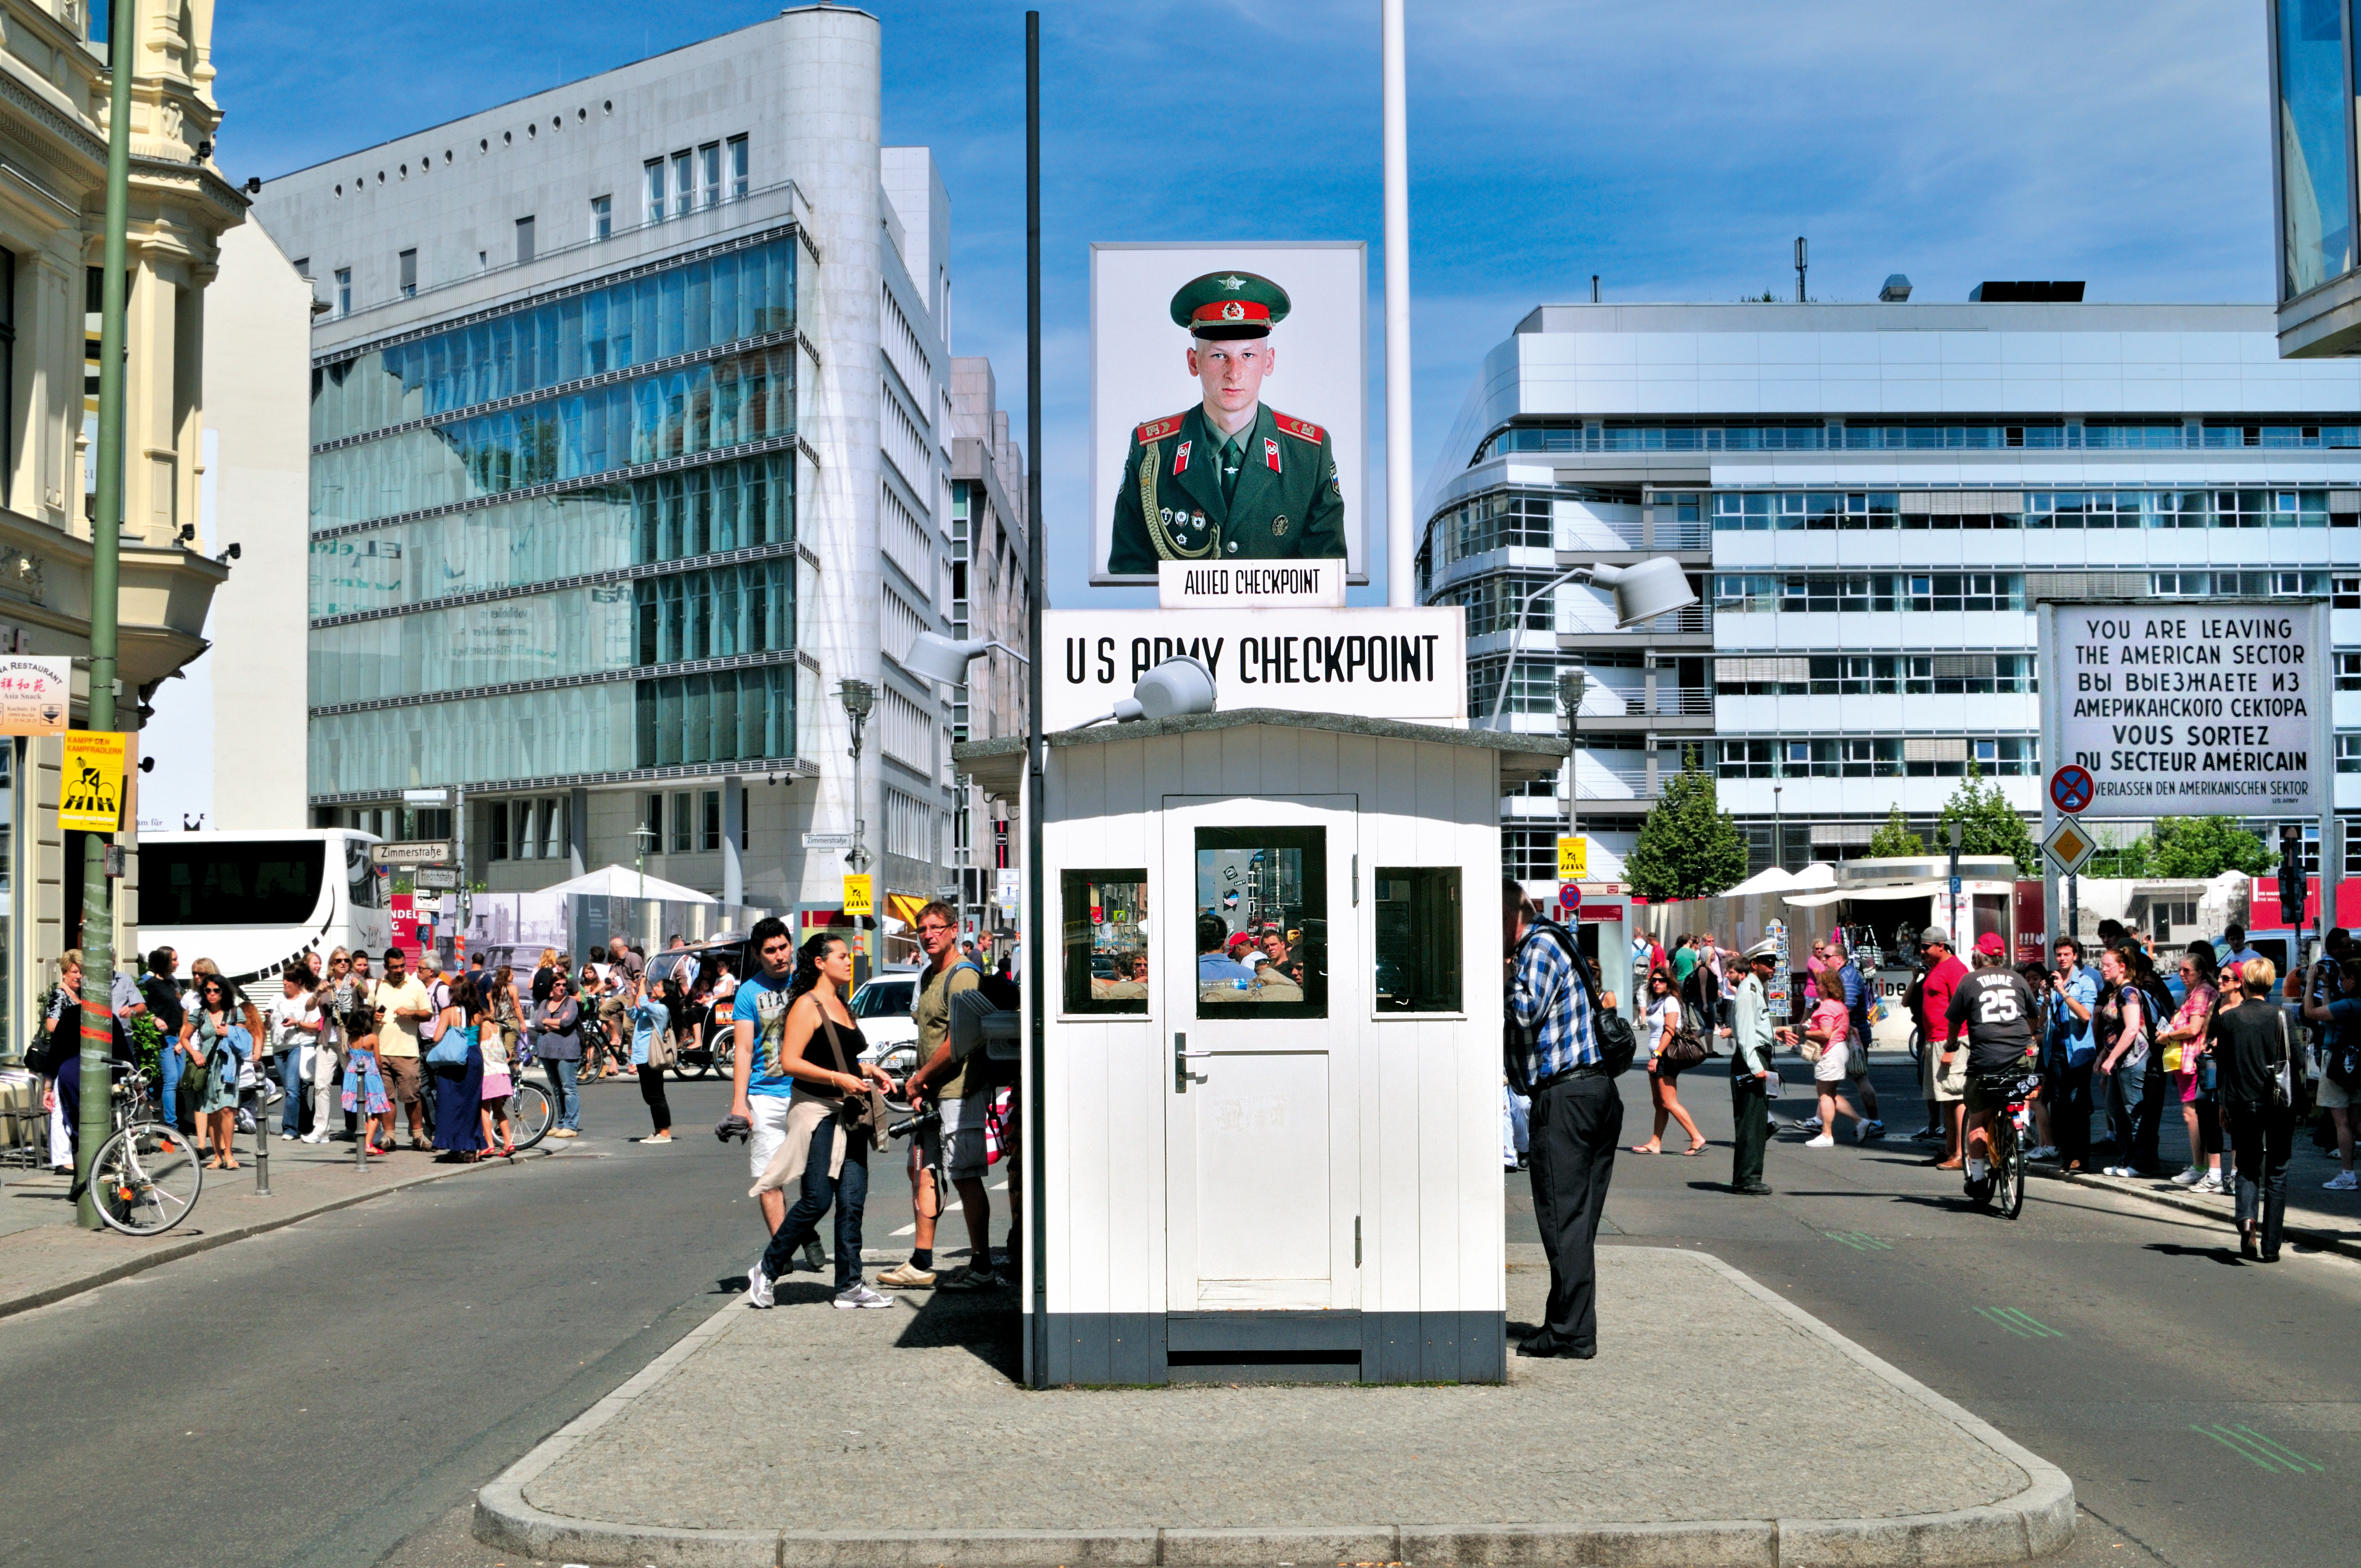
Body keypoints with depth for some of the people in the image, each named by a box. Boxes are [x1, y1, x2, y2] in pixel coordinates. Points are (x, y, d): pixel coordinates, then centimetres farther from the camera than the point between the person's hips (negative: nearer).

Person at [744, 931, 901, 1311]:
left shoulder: (841, 1006, 18)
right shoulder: (807, 1005, -8)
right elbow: (790, 1062, -17)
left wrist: (868, 1070, 13)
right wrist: (839, 1079, -22)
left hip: (848, 1113, 8)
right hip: (817, 1111, -8)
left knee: (852, 1201, 2)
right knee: (817, 1201, -8)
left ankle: (850, 1286, 4)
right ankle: (765, 1271, 8)